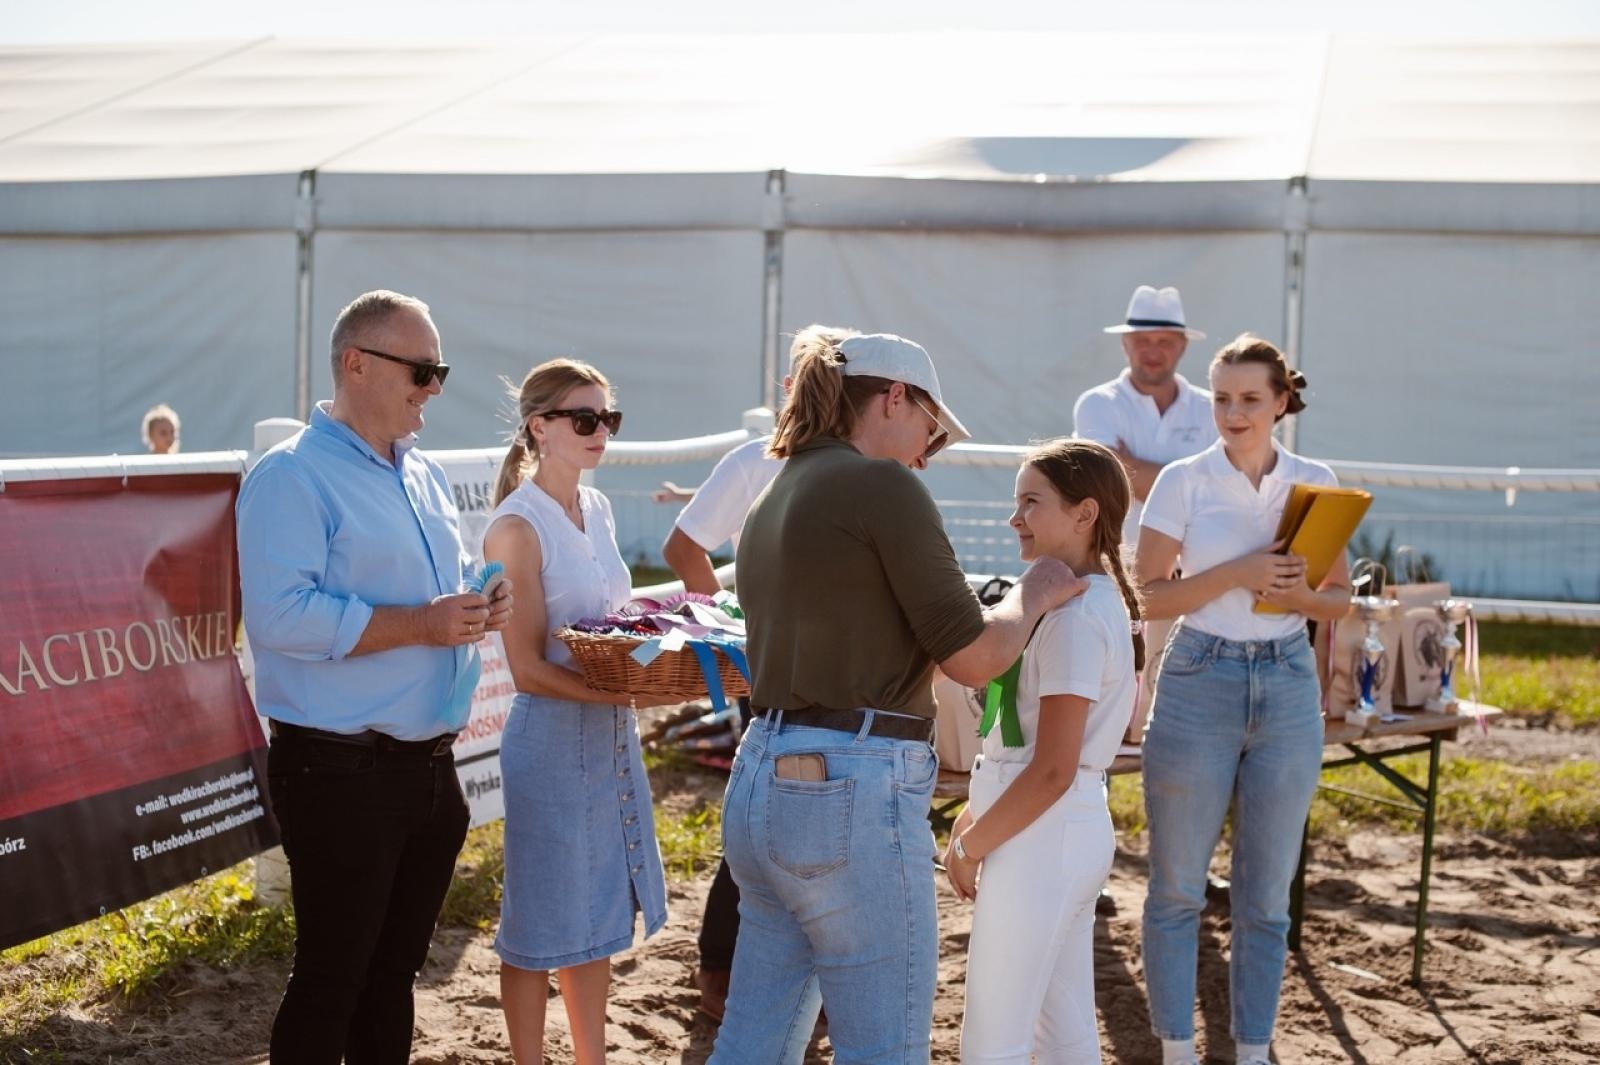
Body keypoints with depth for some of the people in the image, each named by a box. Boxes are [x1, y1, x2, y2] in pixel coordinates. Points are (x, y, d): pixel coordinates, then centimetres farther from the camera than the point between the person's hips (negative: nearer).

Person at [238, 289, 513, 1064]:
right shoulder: (292, 476, -12)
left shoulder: (426, 476, 14)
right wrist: (418, 625, -22)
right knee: (330, 981, 1)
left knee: (394, 973, 16)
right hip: (341, 773, -8)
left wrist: (479, 608, 1)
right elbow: (279, 616, -23)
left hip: (430, 763, 8)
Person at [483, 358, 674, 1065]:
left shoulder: (597, 509, 8)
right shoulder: (517, 527, -14)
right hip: (552, 736, -8)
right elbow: (529, 668, -18)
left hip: (613, 735, 8)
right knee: (539, 924, 4)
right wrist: (623, 692, -27)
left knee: (599, 913, 16)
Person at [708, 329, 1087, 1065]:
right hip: (852, 790, -9)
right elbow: (975, 658, -9)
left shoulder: (773, 502, 16)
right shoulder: (882, 485, -9)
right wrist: (1035, 594, 10)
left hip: (763, 782, 9)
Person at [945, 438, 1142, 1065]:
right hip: (1076, 832, 10)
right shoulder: (1101, 602, 11)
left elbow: (1053, 769, -21)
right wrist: (973, 818, 12)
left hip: (1039, 840, -10)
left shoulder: (1075, 616, -19)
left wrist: (971, 846, -12)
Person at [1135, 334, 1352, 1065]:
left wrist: (1301, 595, -13)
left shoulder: (1315, 482, 4)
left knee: (1266, 893, 8)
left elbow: (1341, 597, 9)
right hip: (1200, 682, -2)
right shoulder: (1184, 481, -4)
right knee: (1177, 887, 4)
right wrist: (1237, 573, -19)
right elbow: (1150, 596, -7)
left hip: (1288, 686, 2)